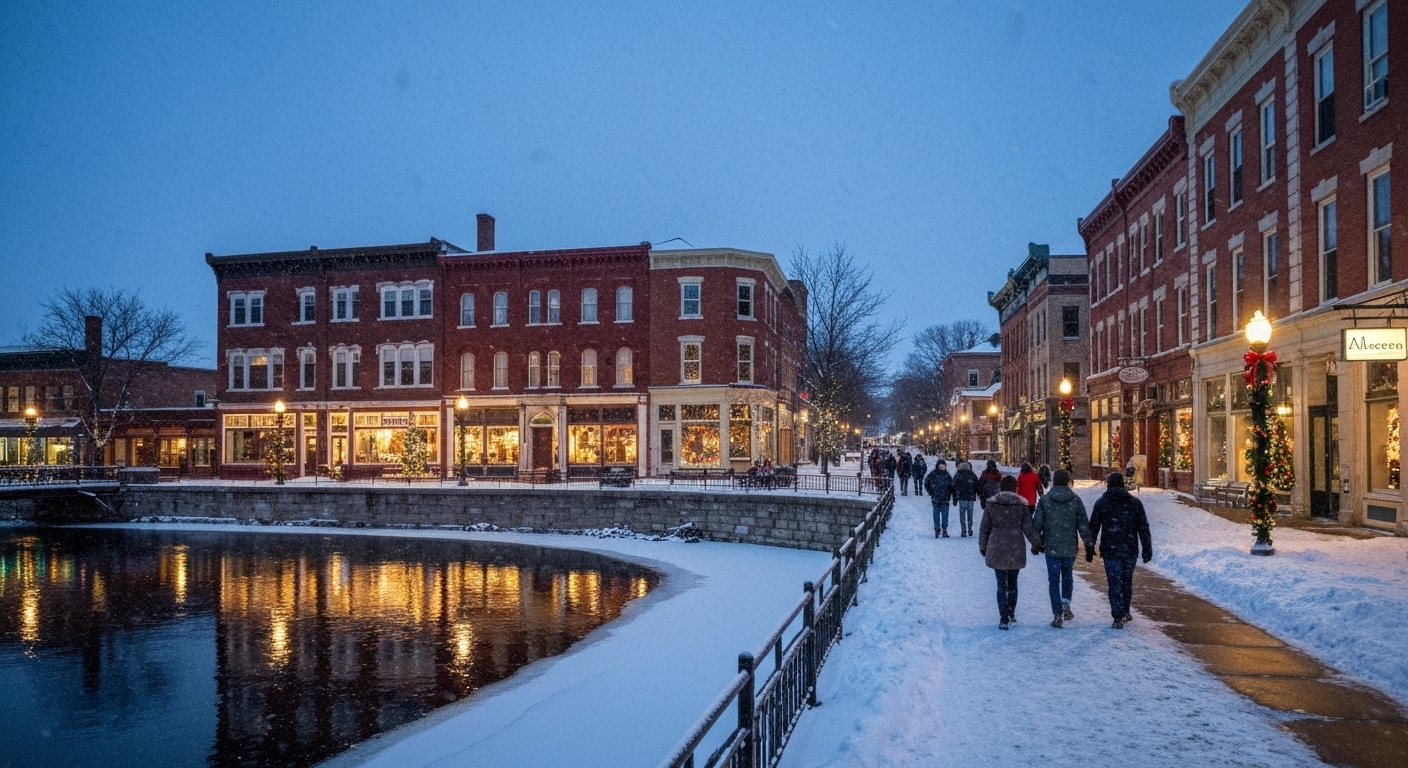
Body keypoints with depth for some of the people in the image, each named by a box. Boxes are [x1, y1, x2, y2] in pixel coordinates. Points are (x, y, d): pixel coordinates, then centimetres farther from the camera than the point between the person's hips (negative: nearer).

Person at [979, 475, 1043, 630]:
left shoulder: (991, 504, -4)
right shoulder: (1021, 505, -4)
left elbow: (984, 527, 1)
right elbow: (1028, 528, -1)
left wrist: (983, 546, 12)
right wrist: (1036, 543, 13)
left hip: (997, 550, -1)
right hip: (1016, 551, 1)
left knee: (1002, 584, 3)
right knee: (1012, 583, 16)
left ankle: (1004, 618, -2)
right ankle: (1011, 614, 27)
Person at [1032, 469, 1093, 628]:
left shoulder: (1045, 500, -4)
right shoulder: (1075, 500, -2)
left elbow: (1037, 523, -2)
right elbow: (1083, 524, 0)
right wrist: (1089, 543, 9)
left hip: (1051, 547, -1)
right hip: (1070, 547, 1)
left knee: (1053, 580, 5)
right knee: (1067, 576, 22)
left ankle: (1058, 615, 2)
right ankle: (1066, 605, 10)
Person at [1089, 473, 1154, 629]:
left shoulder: (1101, 503, -2)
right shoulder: (1135, 503, 3)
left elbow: (1093, 528, -1)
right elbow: (1143, 528, 3)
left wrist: (1089, 550, 5)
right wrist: (1147, 549, 7)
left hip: (1110, 551, -3)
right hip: (1130, 550, 3)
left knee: (1115, 584, -1)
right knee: (1127, 581, 17)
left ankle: (1119, 617, -7)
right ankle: (1125, 613, 28)